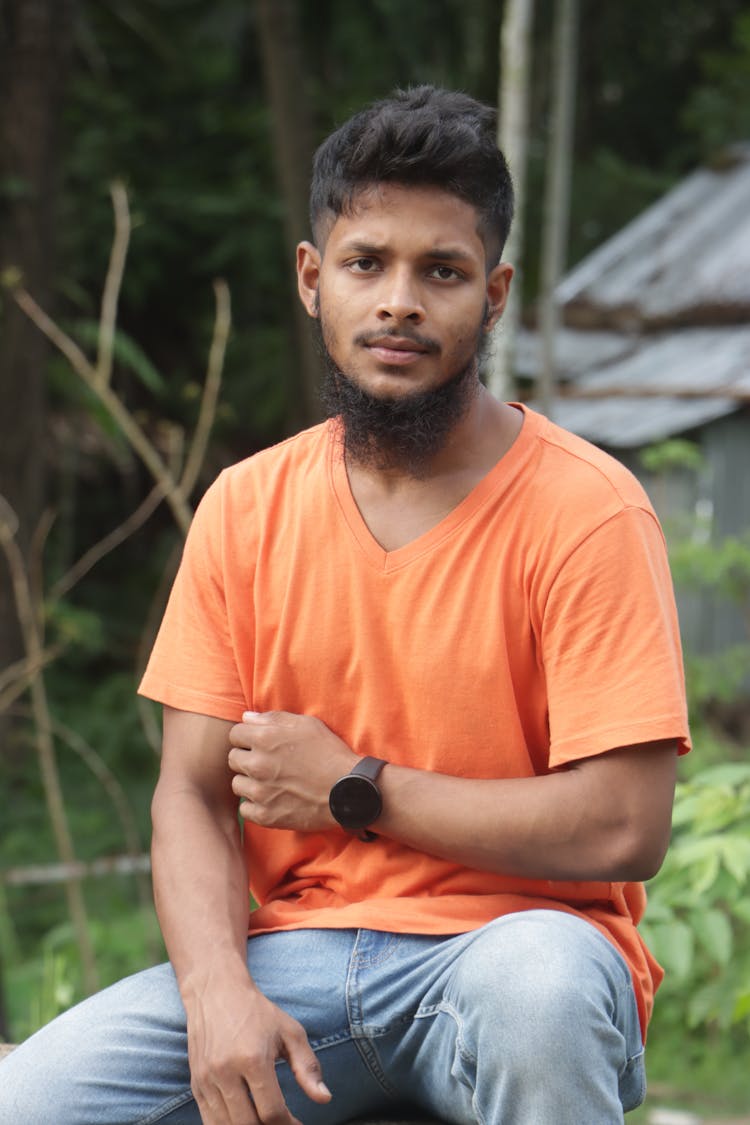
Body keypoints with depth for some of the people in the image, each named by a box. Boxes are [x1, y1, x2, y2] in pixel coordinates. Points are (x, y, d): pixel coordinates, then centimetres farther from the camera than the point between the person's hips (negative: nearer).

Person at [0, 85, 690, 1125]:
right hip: (294, 954, 3)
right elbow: (193, 796, 4)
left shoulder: (584, 511, -7)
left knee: (536, 980, -39)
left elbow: (623, 828, -13)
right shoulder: (245, 510, 8)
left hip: (512, 943, -2)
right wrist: (218, 991, -16)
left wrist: (355, 791, -8)